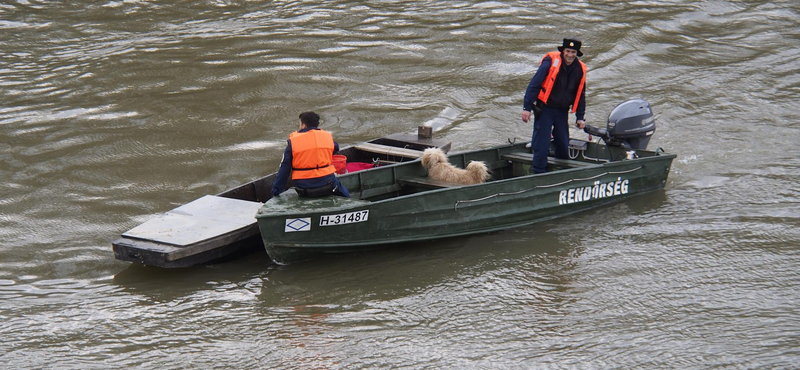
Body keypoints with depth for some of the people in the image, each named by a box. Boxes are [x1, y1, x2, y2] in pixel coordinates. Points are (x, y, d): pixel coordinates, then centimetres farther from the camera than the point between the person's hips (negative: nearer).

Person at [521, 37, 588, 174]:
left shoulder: (580, 69, 4)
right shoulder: (551, 61, -12)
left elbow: (580, 95, 15)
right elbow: (534, 84, -13)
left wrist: (580, 117, 10)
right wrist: (527, 107, -17)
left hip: (562, 112, 5)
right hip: (545, 110, -5)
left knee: (563, 146, 9)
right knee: (541, 147, -6)